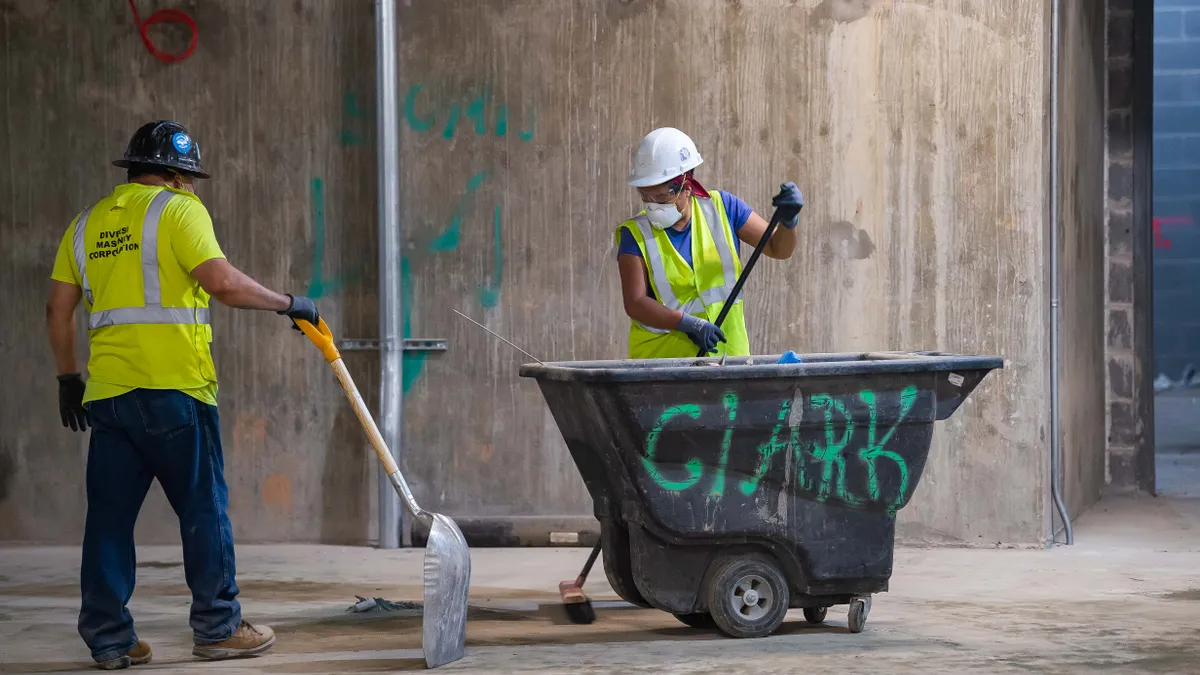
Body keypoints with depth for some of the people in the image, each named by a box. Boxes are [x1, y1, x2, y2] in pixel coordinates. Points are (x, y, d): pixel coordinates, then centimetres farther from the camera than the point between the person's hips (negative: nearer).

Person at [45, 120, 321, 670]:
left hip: (107, 391, 6)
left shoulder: (88, 223, 16)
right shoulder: (178, 211, -2)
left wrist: (68, 377, 24)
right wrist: (288, 304, -4)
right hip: (173, 387, -6)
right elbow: (222, 282, -15)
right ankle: (217, 628, 8)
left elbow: (59, 309, 16)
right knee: (203, 508, 4)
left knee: (110, 514, 7)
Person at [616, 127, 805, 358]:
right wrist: (689, 324, -24)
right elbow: (634, 304, -11)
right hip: (661, 357, -2)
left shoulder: (721, 207, 5)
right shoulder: (635, 234, -3)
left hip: (727, 354, 2)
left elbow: (778, 249, 11)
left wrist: (789, 220, -12)